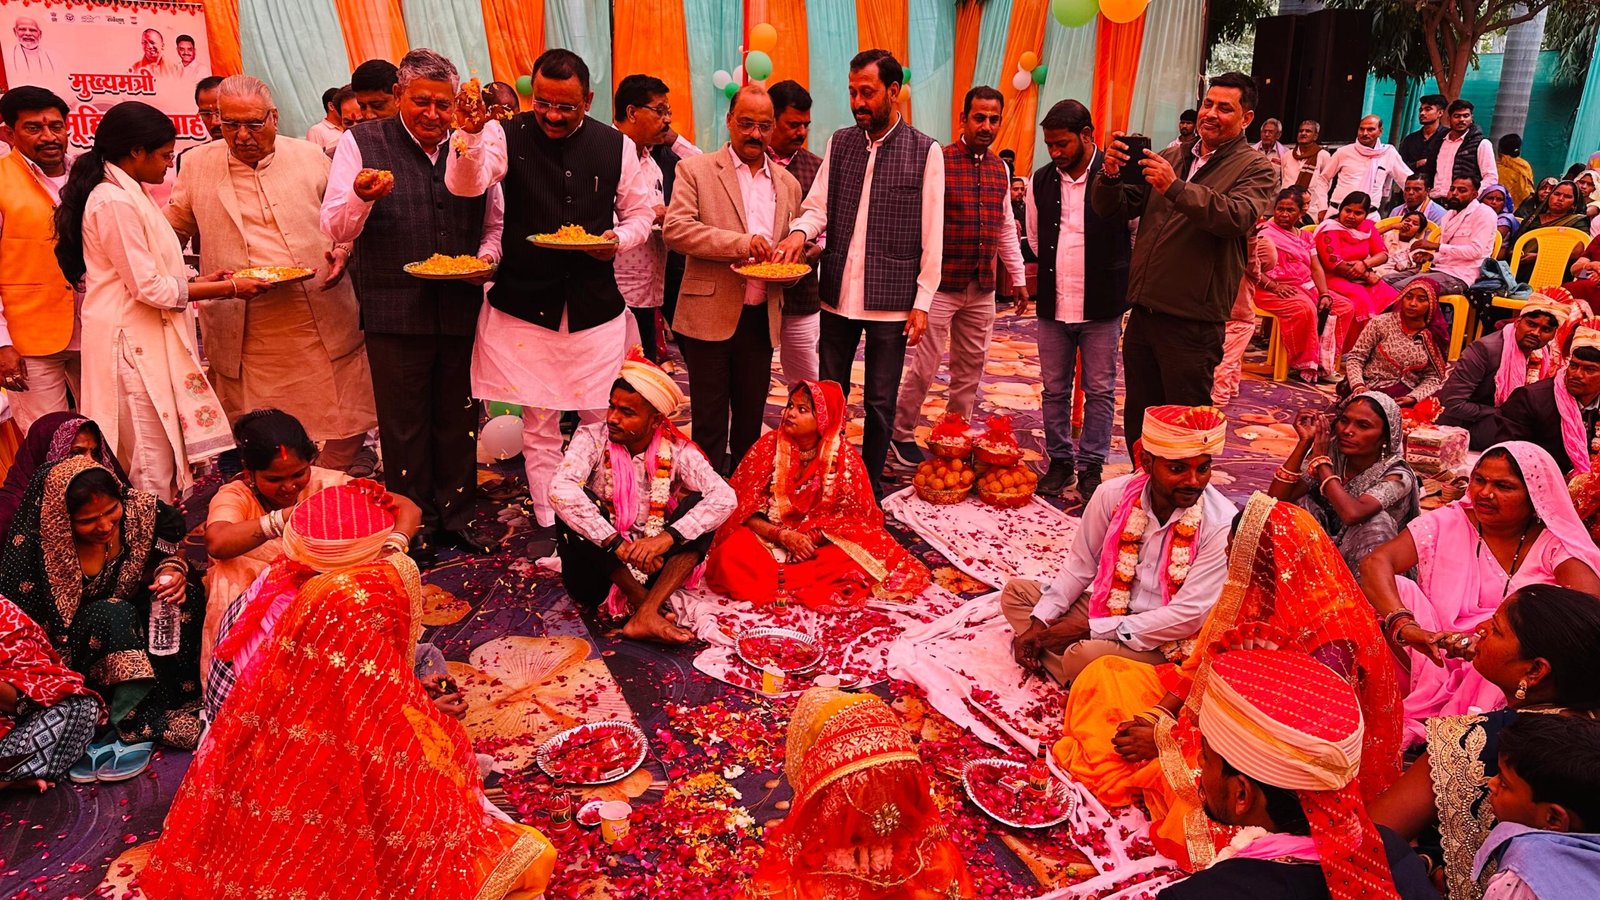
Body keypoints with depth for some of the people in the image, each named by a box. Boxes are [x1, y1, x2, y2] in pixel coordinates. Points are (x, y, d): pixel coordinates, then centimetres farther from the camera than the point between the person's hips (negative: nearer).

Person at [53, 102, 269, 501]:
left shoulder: (128, 194, 13)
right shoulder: (114, 202, -16)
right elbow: (149, 287, -18)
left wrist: (202, 281, 8)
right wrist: (228, 288, -12)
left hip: (147, 337, 10)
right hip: (132, 342, -10)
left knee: (163, 456, 13)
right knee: (152, 461, -3)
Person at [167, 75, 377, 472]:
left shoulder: (311, 157, 6)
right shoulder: (197, 165, 7)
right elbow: (171, 232, 18)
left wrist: (343, 250, -5)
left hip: (323, 324, 0)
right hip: (246, 333, 0)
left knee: (346, 425, 2)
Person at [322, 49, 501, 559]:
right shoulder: (361, 143, -2)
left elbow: (494, 223, 17)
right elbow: (337, 229, -7)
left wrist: (486, 256, -4)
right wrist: (361, 196, -28)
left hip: (462, 308, 3)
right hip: (394, 311, -3)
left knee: (459, 420, 13)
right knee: (404, 426, 8)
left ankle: (456, 516, 28)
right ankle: (413, 524, 22)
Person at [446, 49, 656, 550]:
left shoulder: (617, 146, 2)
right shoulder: (507, 136, -3)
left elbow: (640, 213, 11)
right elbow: (467, 185, -19)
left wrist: (619, 239, -10)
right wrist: (472, 135, -38)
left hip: (594, 306, 1)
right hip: (524, 306, -1)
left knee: (603, 419, 8)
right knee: (539, 423, 8)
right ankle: (547, 523, 22)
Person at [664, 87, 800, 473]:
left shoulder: (788, 184, 13)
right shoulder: (695, 170, -1)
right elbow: (675, 228, -13)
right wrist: (742, 243, -23)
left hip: (761, 318, 4)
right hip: (710, 314, -4)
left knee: (751, 419, 12)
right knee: (709, 421, 3)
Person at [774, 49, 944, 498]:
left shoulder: (925, 152, -3)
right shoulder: (839, 143, 8)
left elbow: (932, 237, -4)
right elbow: (819, 206, 5)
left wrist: (923, 302, -7)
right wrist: (800, 230, -18)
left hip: (891, 300, -3)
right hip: (838, 294, 3)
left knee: (880, 402, 8)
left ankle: (870, 490, 23)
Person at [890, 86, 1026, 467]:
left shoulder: (999, 168, 11)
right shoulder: (938, 161, -9)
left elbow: (1006, 228, 18)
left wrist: (1018, 277, 16)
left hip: (983, 288, 6)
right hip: (942, 284, -6)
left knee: (971, 367, 12)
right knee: (924, 366, -1)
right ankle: (902, 433, 16)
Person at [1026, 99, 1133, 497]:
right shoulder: (1040, 181, 5)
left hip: (1101, 306, -4)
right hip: (1053, 304, 4)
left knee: (1100, 391, 6)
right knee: (1054, 390, 11)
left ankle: (1092, 465, 17)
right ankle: (1060, 461, 24)